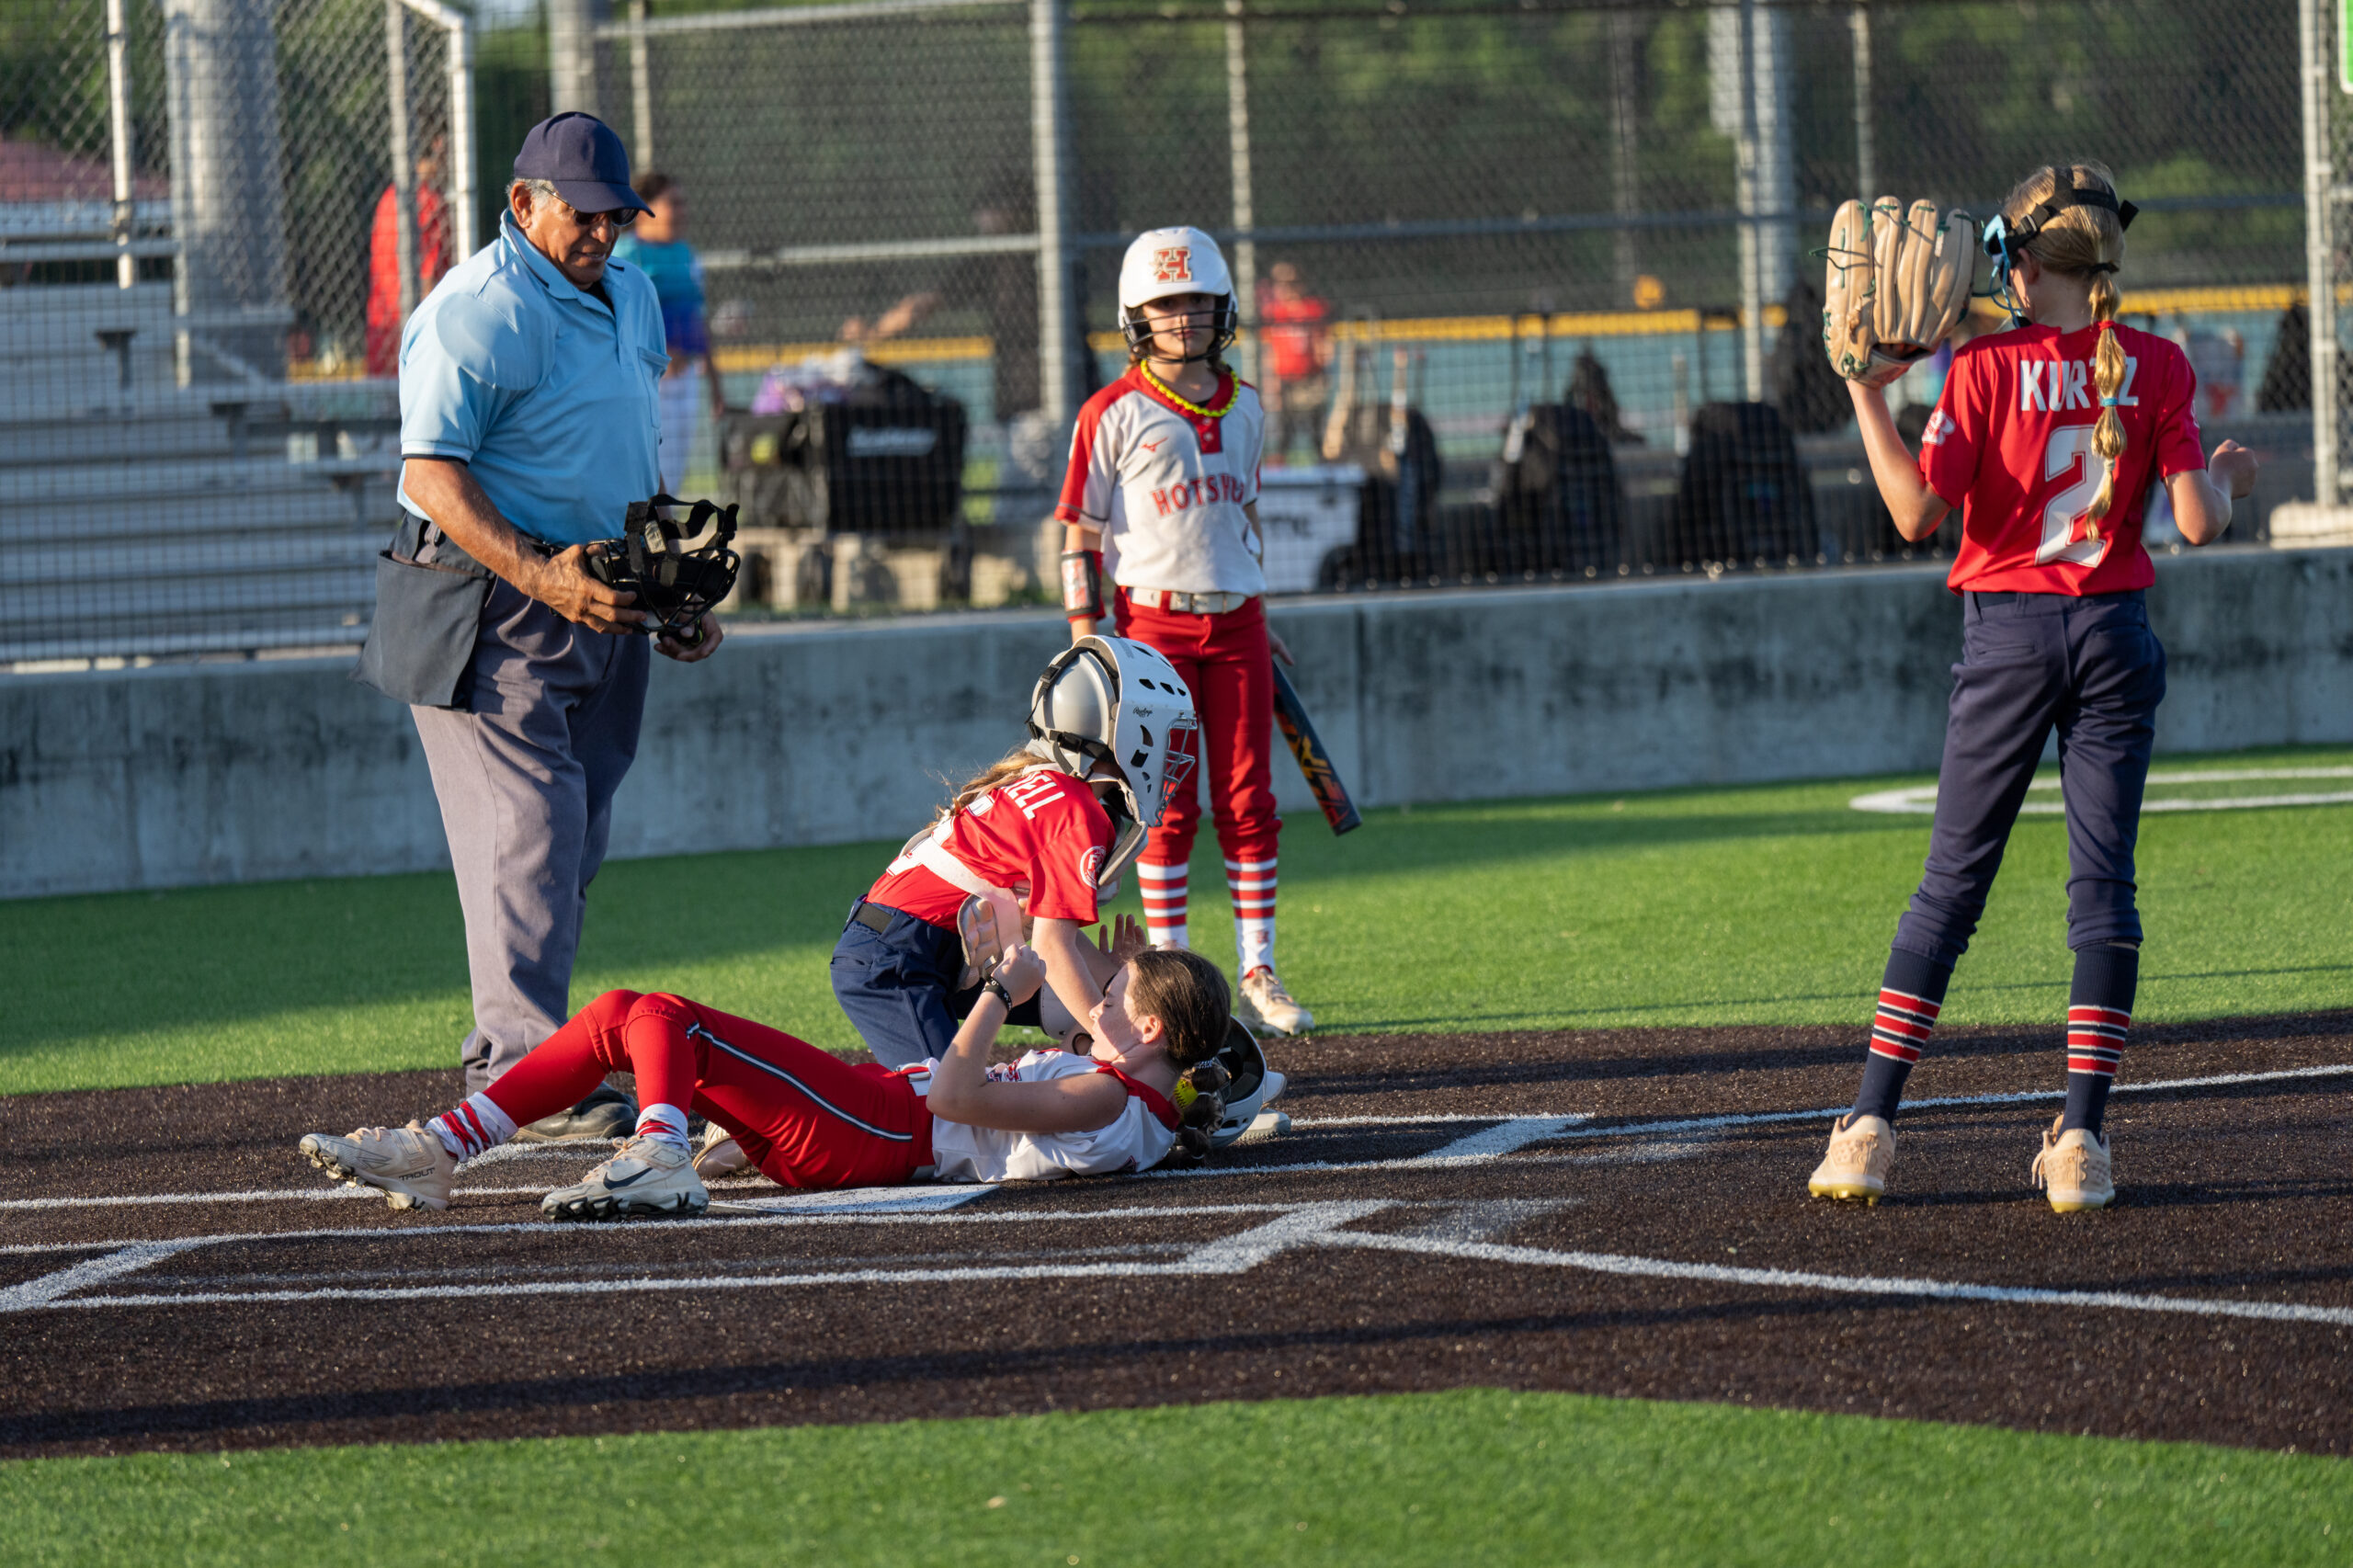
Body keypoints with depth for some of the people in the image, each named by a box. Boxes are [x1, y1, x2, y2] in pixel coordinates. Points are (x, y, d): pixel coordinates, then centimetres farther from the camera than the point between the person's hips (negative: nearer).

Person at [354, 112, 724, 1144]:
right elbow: (432, 473, -18)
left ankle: (505, 1060, 18)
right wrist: (536, 576, -28)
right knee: (529, 833, -16)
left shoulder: (631, 298, 16)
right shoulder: (476, 312, -13)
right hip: (491, 609, -9)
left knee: (572, 851, 10)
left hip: (596, 604, 9)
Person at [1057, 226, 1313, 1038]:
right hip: (1153, 618, -4)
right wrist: (1088, 638, -11)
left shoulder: (1243, 407, 11)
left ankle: (1257, 976, 7)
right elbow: (1080, 535, -5)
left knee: (1249, 803, 3)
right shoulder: (1113, 414, -5)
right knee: (1167, 807, -2)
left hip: (1234, 618, 4)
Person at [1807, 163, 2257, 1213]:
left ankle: (1870, 1126, 3)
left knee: (1951, 883, 5)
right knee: (2103, 883, 4)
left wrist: (1865, 393, -7)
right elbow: (2198, 524, -5)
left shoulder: (1989, 368, -8)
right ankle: (2082, 1144, -3)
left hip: (2008, 633, -1)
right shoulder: (2156, 368, -2)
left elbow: (1919, 513, -14)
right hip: (2116, 634, 1)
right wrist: (2228, 479, 16)